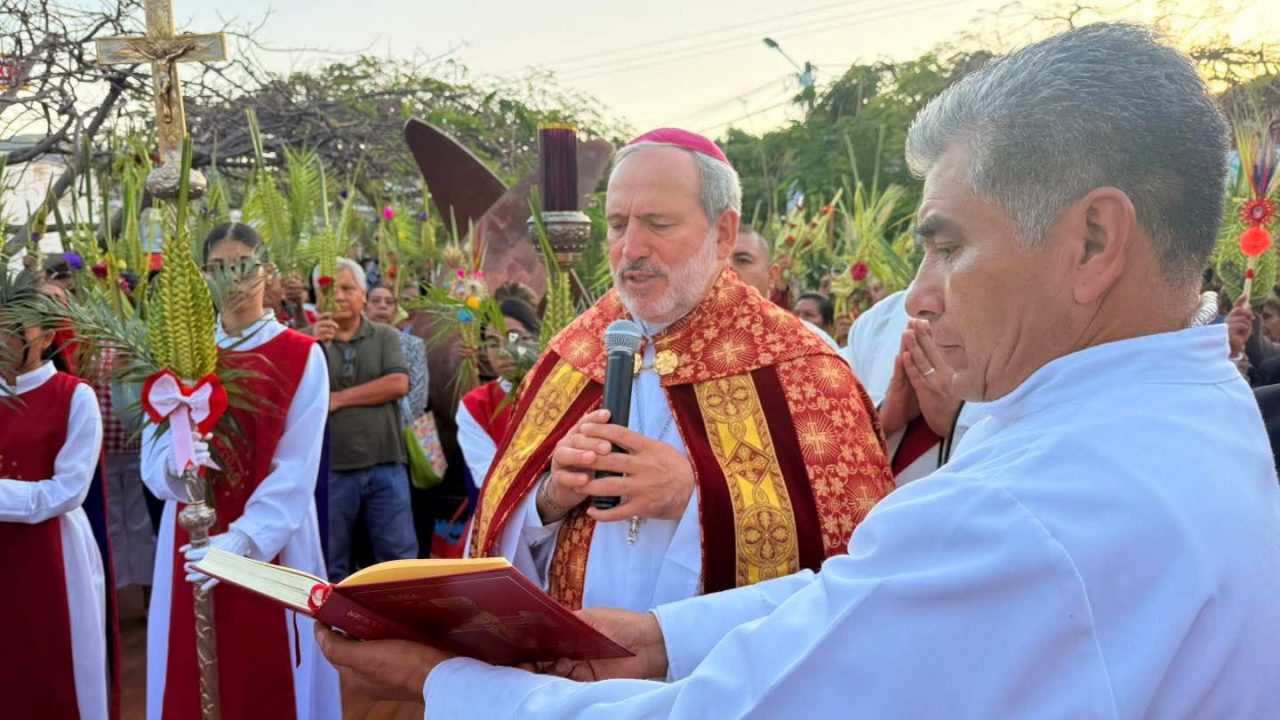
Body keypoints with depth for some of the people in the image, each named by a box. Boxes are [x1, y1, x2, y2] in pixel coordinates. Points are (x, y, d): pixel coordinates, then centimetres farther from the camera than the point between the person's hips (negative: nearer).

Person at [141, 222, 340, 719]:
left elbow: (297, 469, -12)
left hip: (274, 543, -3)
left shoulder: (302, 356, -4)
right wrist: (178, 459, -24)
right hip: (193, 542, 3)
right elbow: (153, 455, -1)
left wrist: (246, 538, -25)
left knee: (271, 677, 5)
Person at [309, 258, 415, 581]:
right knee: (330, 561, 11)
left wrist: (339, 398, -9)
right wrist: (318, 346, -20)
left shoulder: (385, 336, 5)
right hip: (330, 468, 0)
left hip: (385, 465, 0)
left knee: (399, 556, 5)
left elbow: (398, 384, -10)